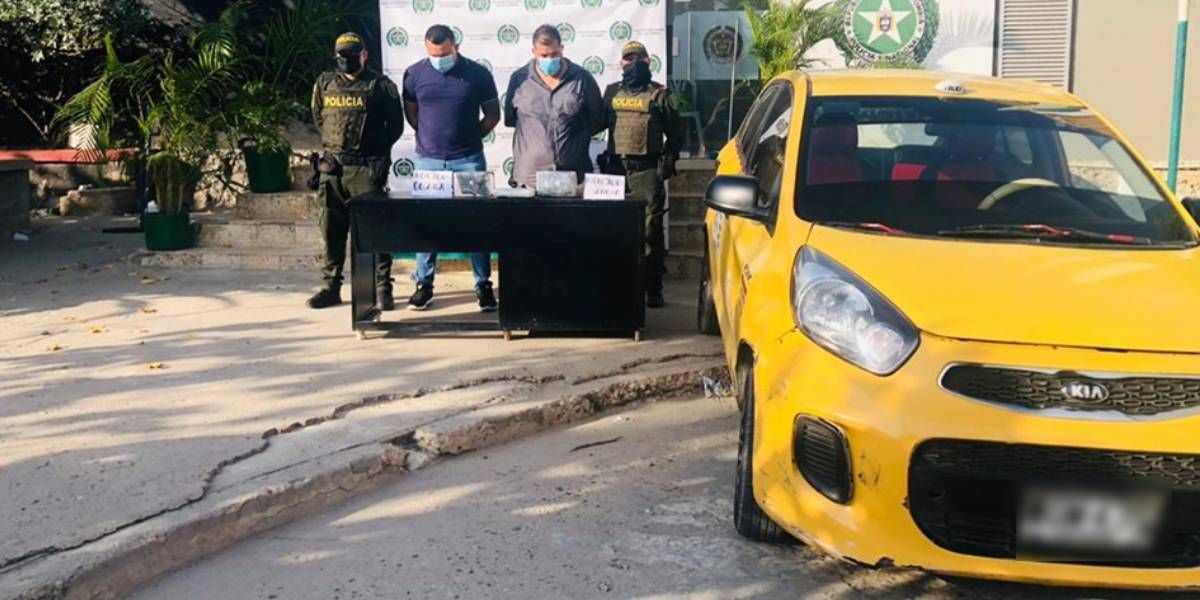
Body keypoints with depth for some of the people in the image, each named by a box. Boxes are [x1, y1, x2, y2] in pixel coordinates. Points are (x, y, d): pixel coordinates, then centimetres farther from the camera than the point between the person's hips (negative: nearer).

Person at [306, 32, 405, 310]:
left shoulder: (381, 86, -2)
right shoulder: (324, 83, 11)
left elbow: (395, 125, 4)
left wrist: (375, 149, 8)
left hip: (366, 168, -4)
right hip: (332, 167, 5)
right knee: (332, 230, 8)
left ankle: (382, 288, 0)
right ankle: (331, 286, 17)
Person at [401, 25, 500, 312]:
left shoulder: (478, 73, -3)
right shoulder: (414, 74, 1)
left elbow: (492, 115, 6)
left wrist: (469, 138, 3)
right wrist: (432, 137, 9)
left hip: (469, 160, -1)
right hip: (428, 160, 1)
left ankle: (483, 285, 12)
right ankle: (424, 284, 16)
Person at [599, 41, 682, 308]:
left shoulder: (658, 94, 6)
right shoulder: (611, 92, 14)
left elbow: (675, 131, 7)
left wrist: (668, 159, -3)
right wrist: (603, 157, 9)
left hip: (647, 171, -3)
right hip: (615, 168, 3)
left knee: (650, 229, -5)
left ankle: (653, 289, 0)